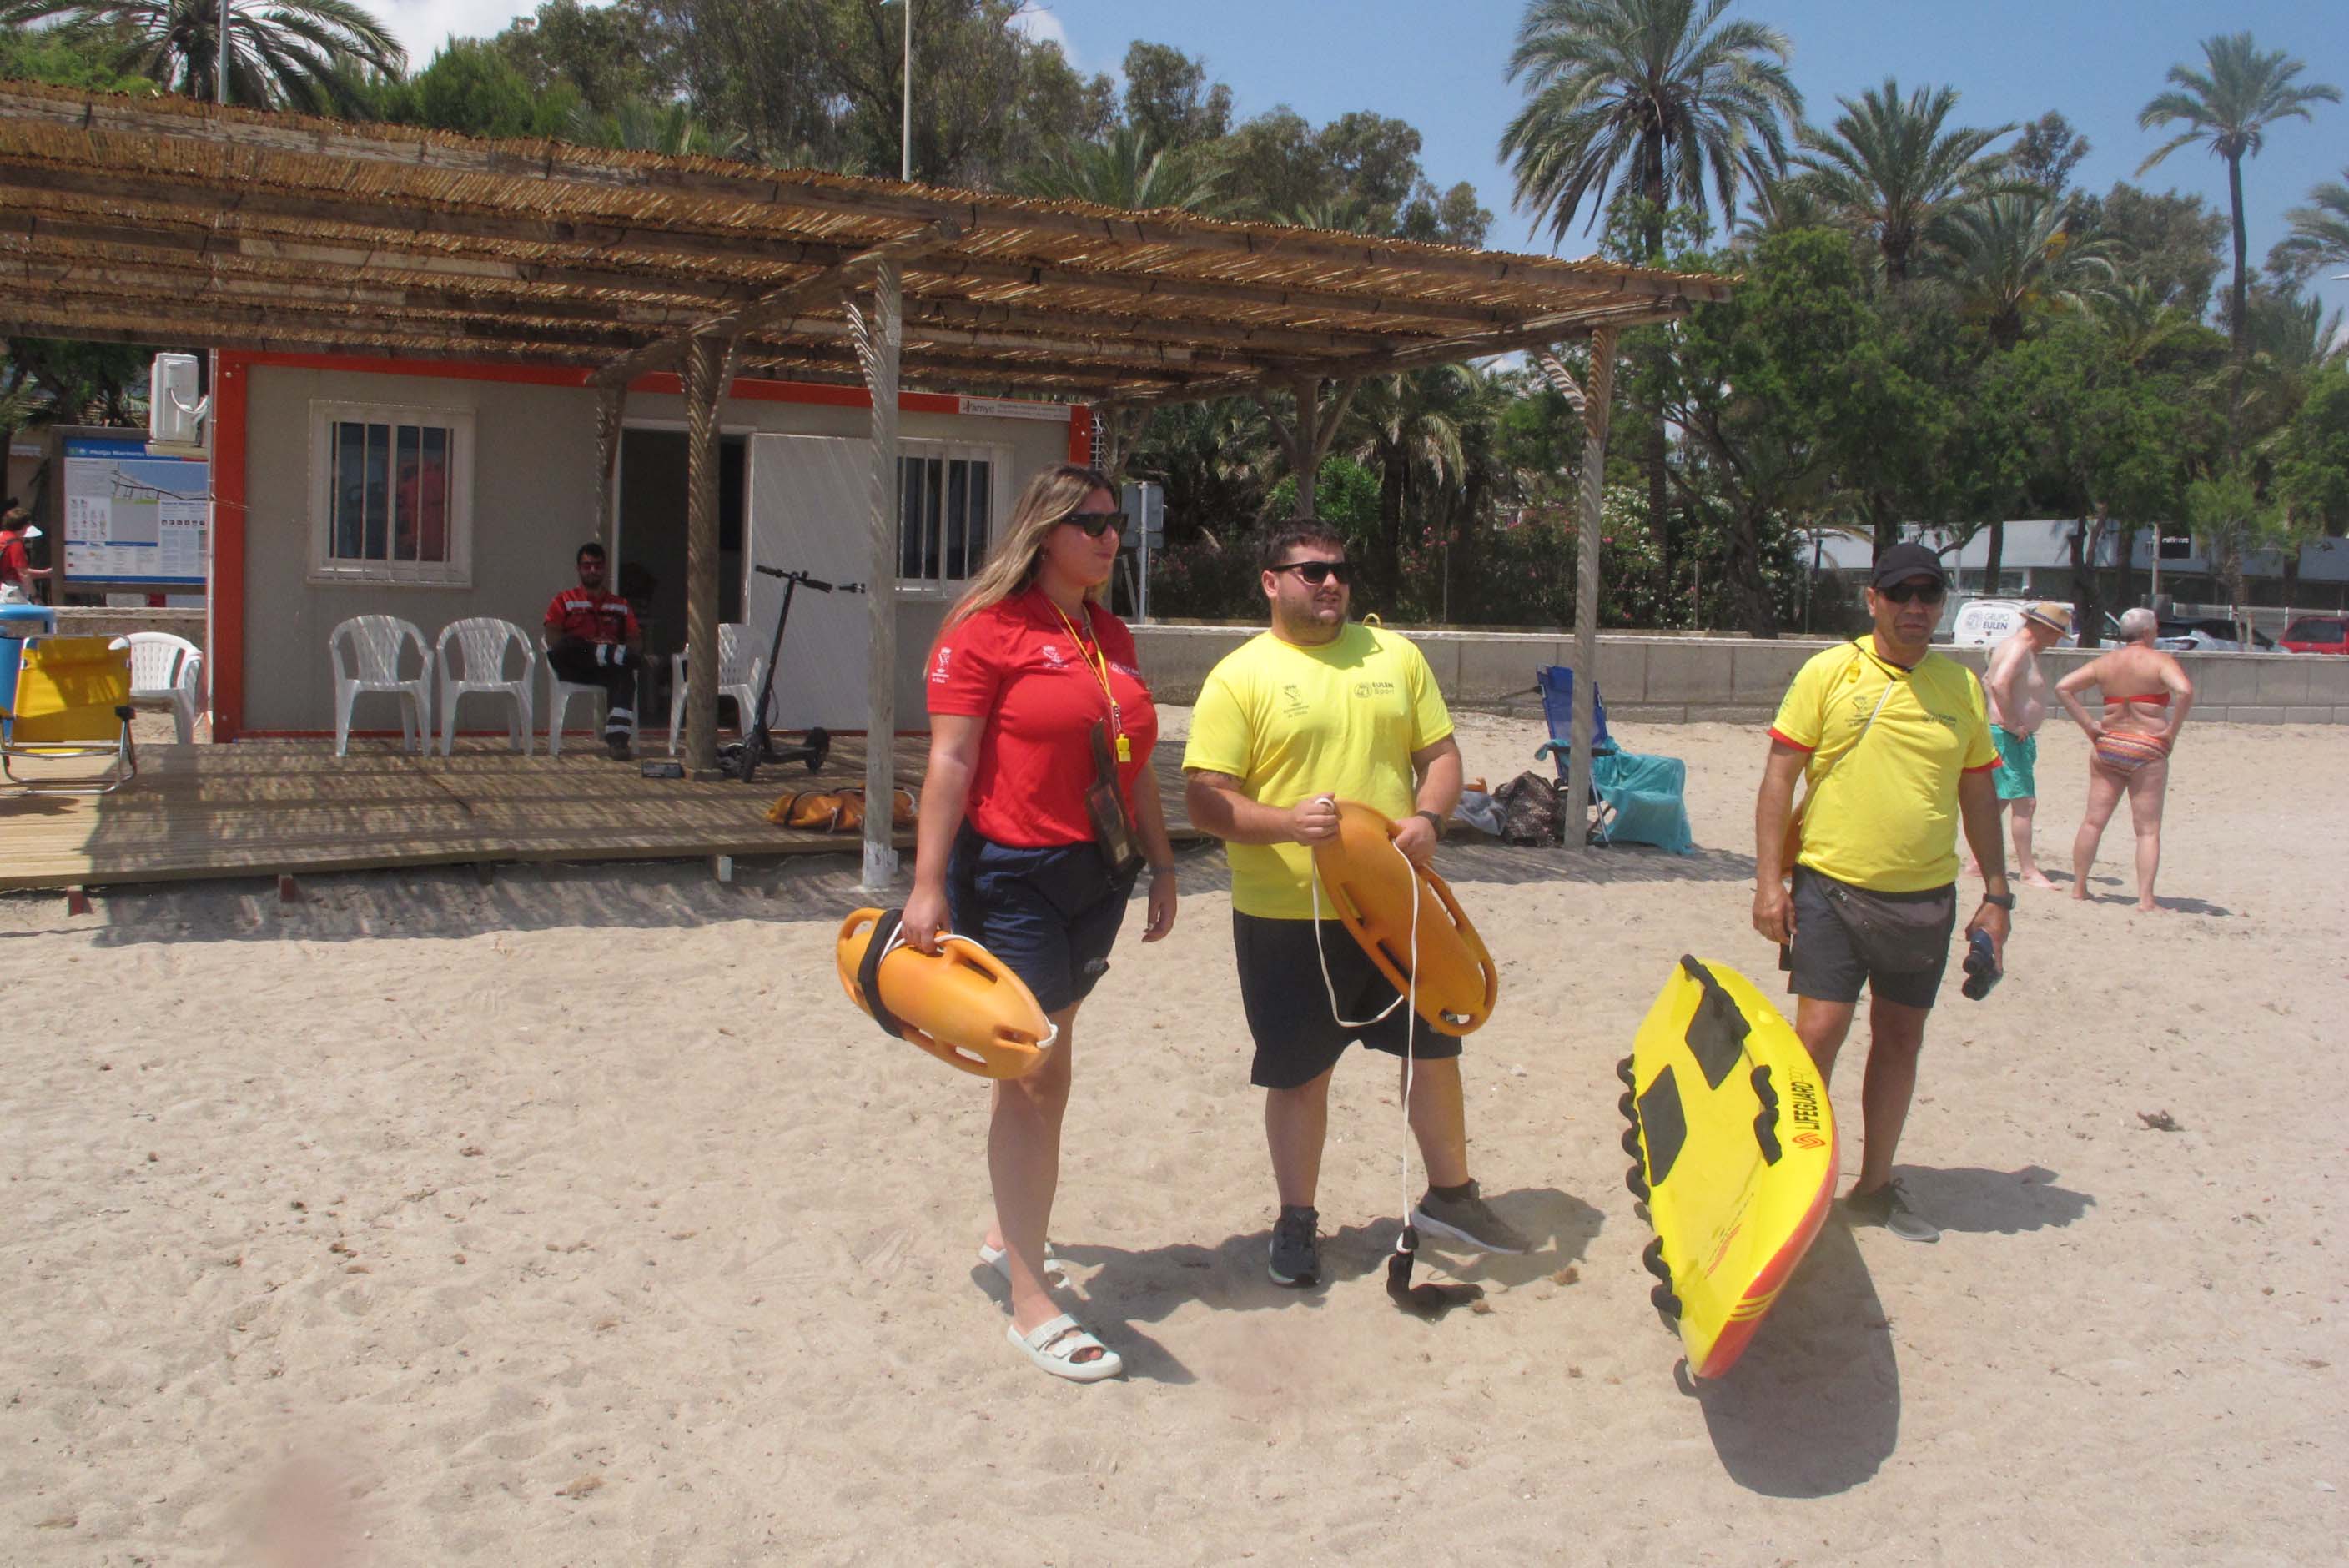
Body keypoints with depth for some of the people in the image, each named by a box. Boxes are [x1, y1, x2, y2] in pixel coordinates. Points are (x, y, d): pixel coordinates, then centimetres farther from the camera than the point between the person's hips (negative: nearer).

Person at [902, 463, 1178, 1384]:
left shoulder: (1112, 638, 12)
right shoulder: (987, 628, -10)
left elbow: (1136, 766, 18)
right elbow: (949, 763, -15)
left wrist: (1162, 866, 17)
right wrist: (928, 885, -19)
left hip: (1095, 876, 7)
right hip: (1010, 876, -7)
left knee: (1050, 1071, 17)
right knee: (1028, 1078, -5)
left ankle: (1011, 1235, 35)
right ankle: (1030, 1302, 2)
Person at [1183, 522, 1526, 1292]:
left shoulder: (1394, 654, 7)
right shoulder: (1241, 675, -7)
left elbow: (1440, 752, 10)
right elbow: (1205, 799, -12)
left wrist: (1427, 817, -10)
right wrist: (1287, 823, -28)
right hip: (1287, 916, -4)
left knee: (1434, 1049, 14)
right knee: (1299, 1074, 7)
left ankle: (1449, 1195, 35)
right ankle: (1297, 1220, 25)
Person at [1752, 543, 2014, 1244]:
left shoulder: (1962, 686, 7)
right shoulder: (1829, 672, -4)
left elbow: (1978, 794, 14)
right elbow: (1780, 775, -5)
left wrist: (1996, 896, 11)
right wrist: (1769, 878, -11)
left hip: (1925, 897, 4)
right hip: (1833, 887, -4)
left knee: (1900, 1040, 11)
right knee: (1820, 1032, -8)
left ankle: (1875, 1185, 25)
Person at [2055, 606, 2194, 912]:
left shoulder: (2105, 662, 7)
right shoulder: (2159, 661, -7)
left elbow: (2063, 687, 2)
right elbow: (2185, 691, -24)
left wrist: (2087, 725, 2)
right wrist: (2172, 731, -13)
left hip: (2107, 746, 4)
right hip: (2147, 750, -4)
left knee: (2093, 821, 9)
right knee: (2148, 829, 0)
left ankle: (2079, 887, 14)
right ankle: (2145, 899, -4)